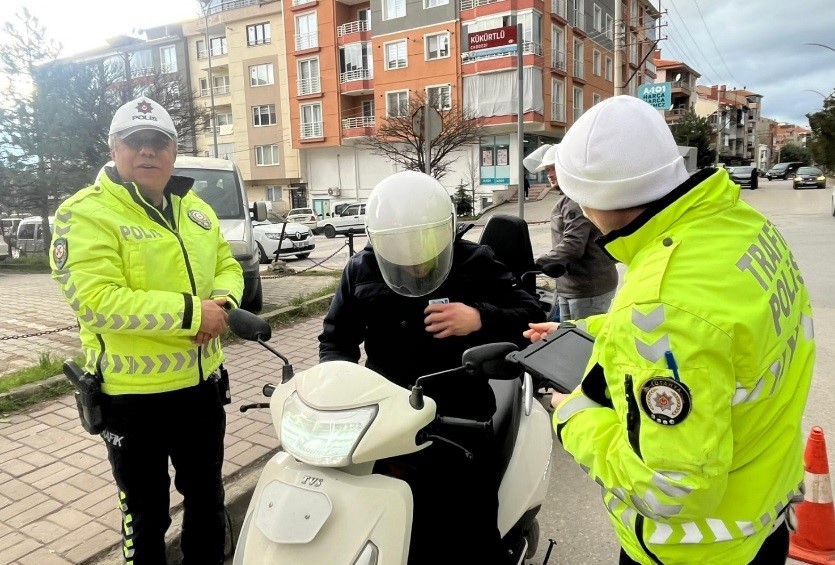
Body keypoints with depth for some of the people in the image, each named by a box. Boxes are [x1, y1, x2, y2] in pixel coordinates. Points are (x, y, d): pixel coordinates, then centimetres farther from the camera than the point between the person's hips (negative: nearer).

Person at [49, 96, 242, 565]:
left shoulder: (195, 209, 7)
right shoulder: (87, 214, -14)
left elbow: (226, 265, 11)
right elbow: (96, 301, -24)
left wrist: (223, 303, -12)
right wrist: (191, 313, -25)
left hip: (201, 384, 6)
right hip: (134, 396, -6)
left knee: (207, 498, 23)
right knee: (147, 514, 14)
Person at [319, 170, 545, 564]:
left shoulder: (475, 264, -5)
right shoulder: (361, 271, 2)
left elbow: (533, 318, -5)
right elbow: (337, 337, 10)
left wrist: (481, 319, -24)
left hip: (460, 419, -1)